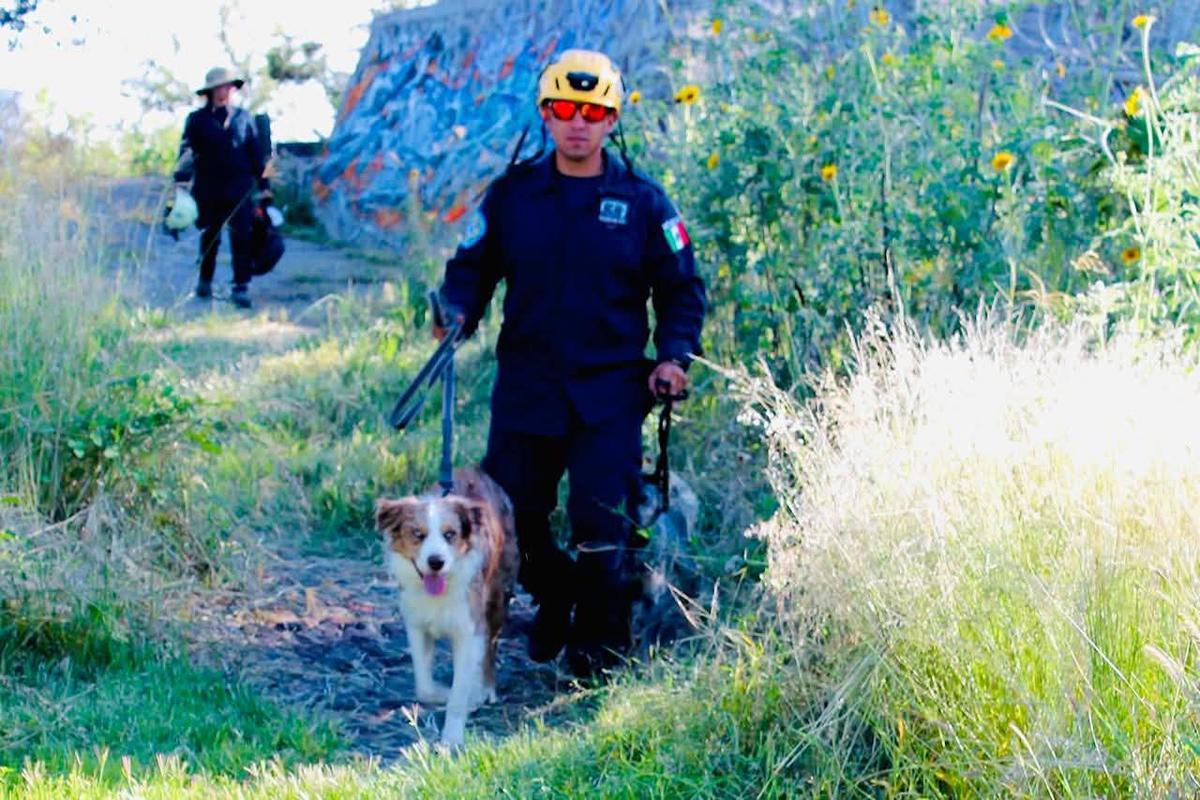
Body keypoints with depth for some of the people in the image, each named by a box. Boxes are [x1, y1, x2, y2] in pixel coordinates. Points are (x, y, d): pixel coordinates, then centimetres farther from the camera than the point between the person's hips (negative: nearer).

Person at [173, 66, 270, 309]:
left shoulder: (243, 117, 9)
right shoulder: (197, 119, 3)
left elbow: (255, 152, 13)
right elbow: (187, 150, -3)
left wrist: (263, 184, 12)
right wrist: (181, 180, -16)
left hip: (239, 188, 0)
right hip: (208, 190, 0)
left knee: (241, 236, -10)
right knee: (209, 237, 11)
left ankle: (241, 287, -9)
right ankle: (204, 281, 29)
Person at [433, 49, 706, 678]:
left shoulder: (642, 201, 1)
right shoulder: (512, 194, 4)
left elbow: (681, 287, 8)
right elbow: (473, 265, 9)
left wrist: (675, 355, -6)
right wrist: (456, 313, -12)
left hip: (610, 392, -2)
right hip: (527, 385, 2)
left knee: (601, 524, -8)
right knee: (509, 517, 4)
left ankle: (598, 648, 10)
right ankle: (554, 597, 34)